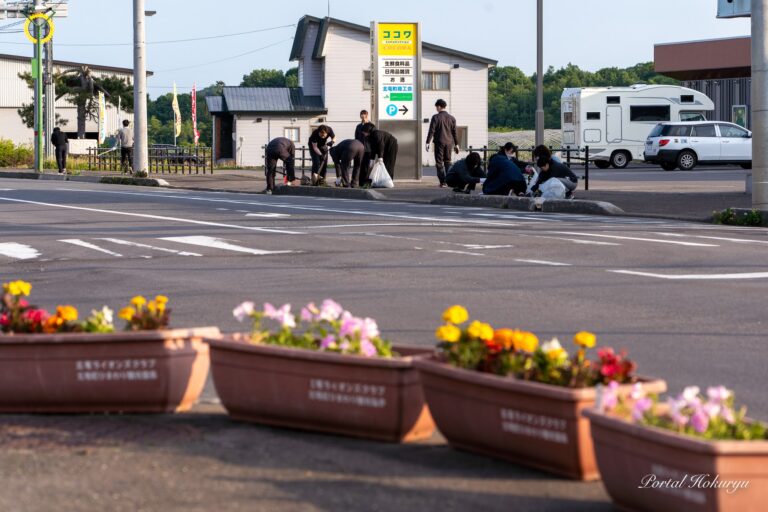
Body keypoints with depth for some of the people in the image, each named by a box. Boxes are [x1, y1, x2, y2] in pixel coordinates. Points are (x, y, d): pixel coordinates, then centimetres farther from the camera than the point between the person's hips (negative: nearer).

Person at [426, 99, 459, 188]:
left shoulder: (436, 117, -7)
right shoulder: (452, 118, 7)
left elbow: (431, 131, -10)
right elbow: (454, 132, 10)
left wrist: (428, 143, -8)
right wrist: (456, 144, 16)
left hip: (439, 142, -4)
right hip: (449, 142, 4)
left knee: (439, 162, 1)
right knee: (448, 161, 15)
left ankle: (443, 182, -6)